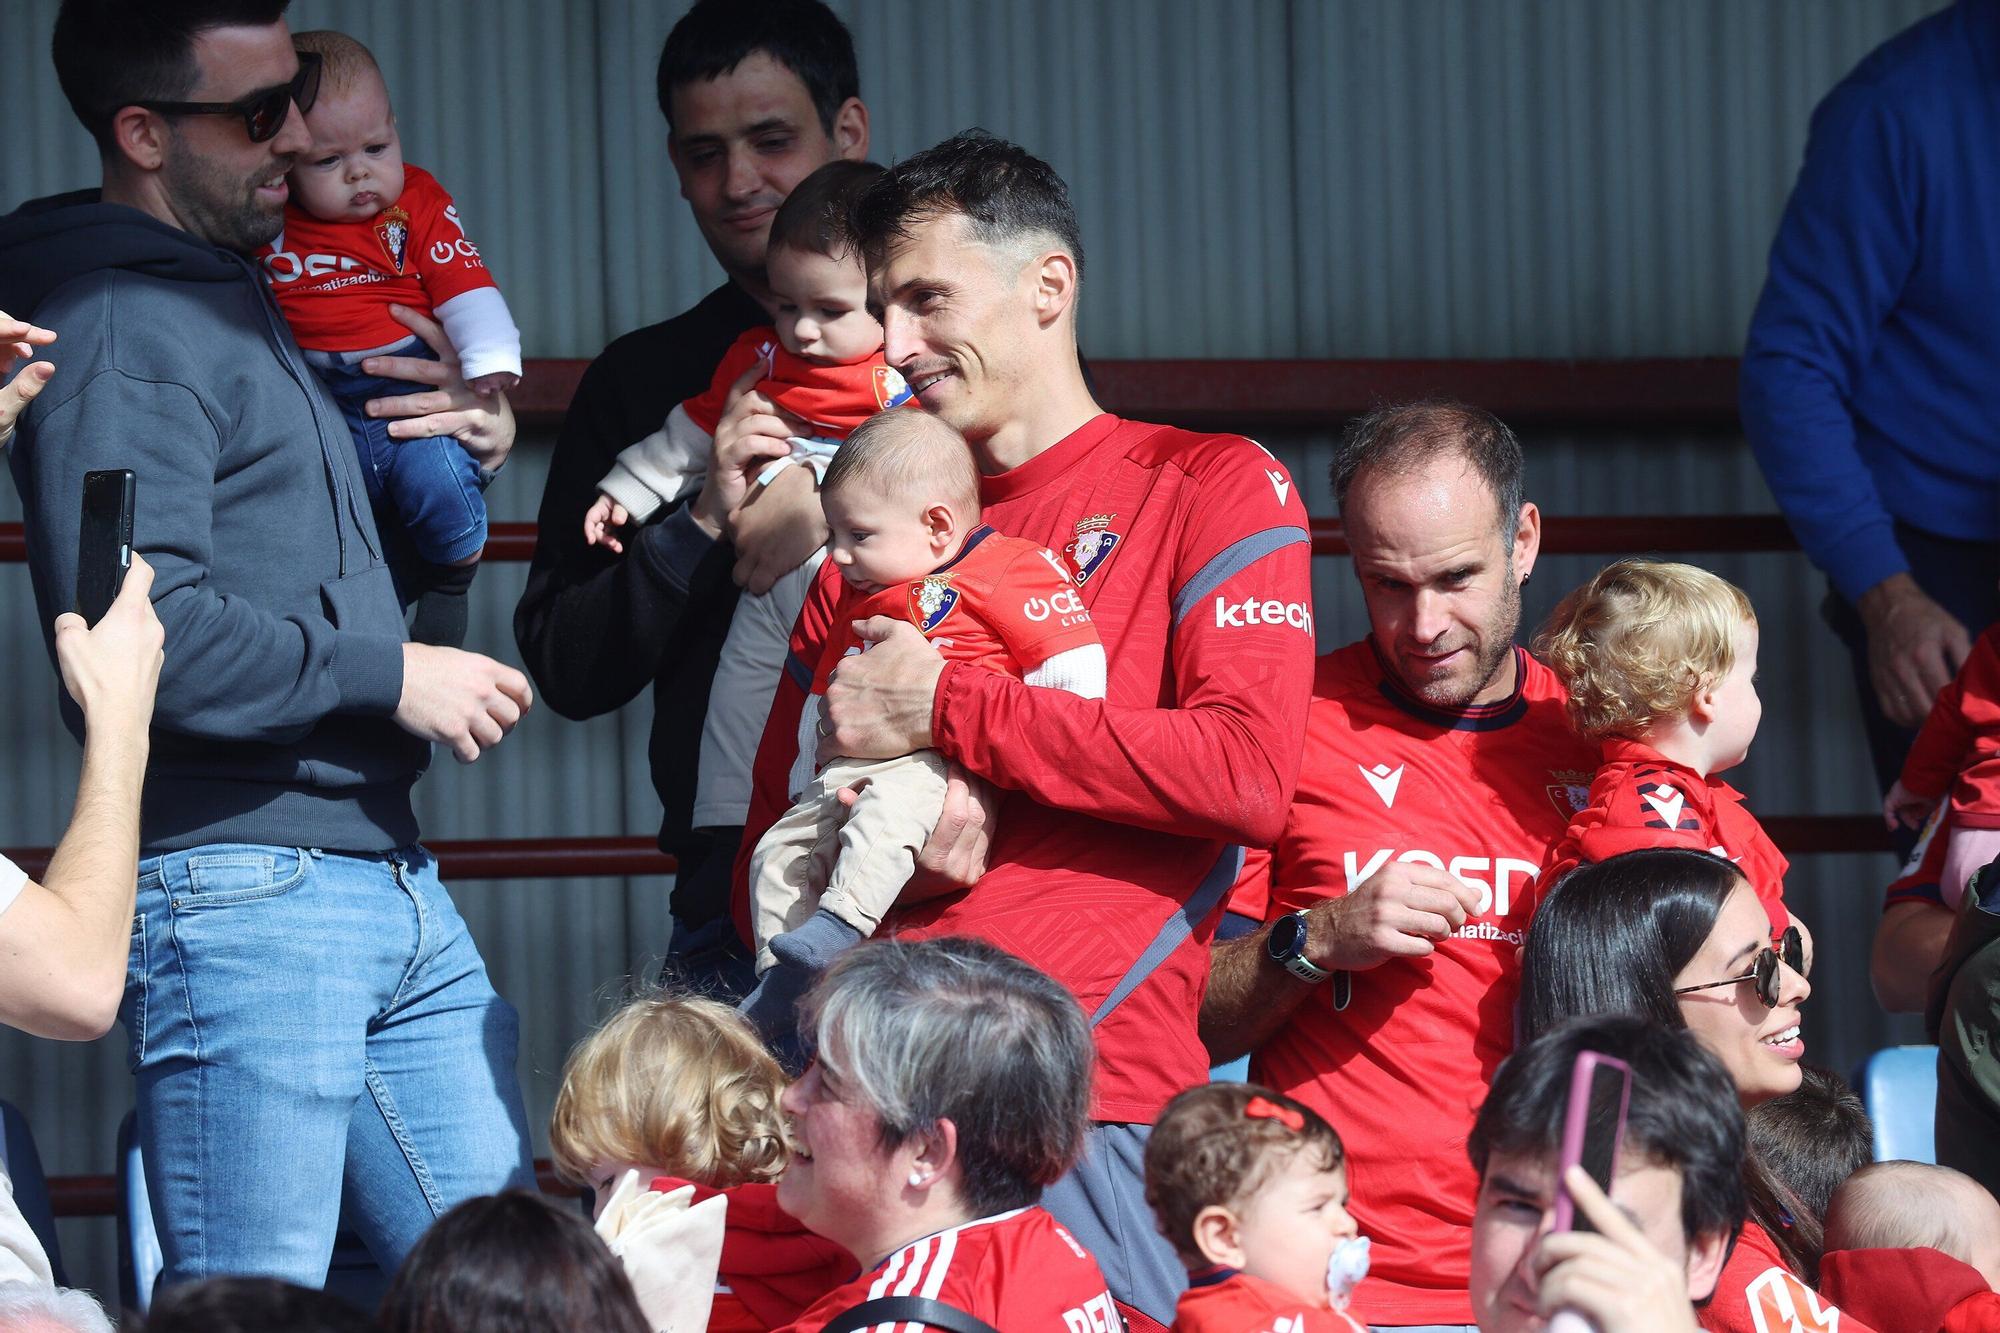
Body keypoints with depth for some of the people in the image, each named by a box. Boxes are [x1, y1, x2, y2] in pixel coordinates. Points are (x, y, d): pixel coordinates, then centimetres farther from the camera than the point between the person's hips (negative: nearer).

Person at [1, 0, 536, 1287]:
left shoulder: (238, 299, 20)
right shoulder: (123, 332, -11)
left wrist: (463, 445, 13)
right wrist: (385, 674, -14)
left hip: (389, 878, 10)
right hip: (240, 885, -10)